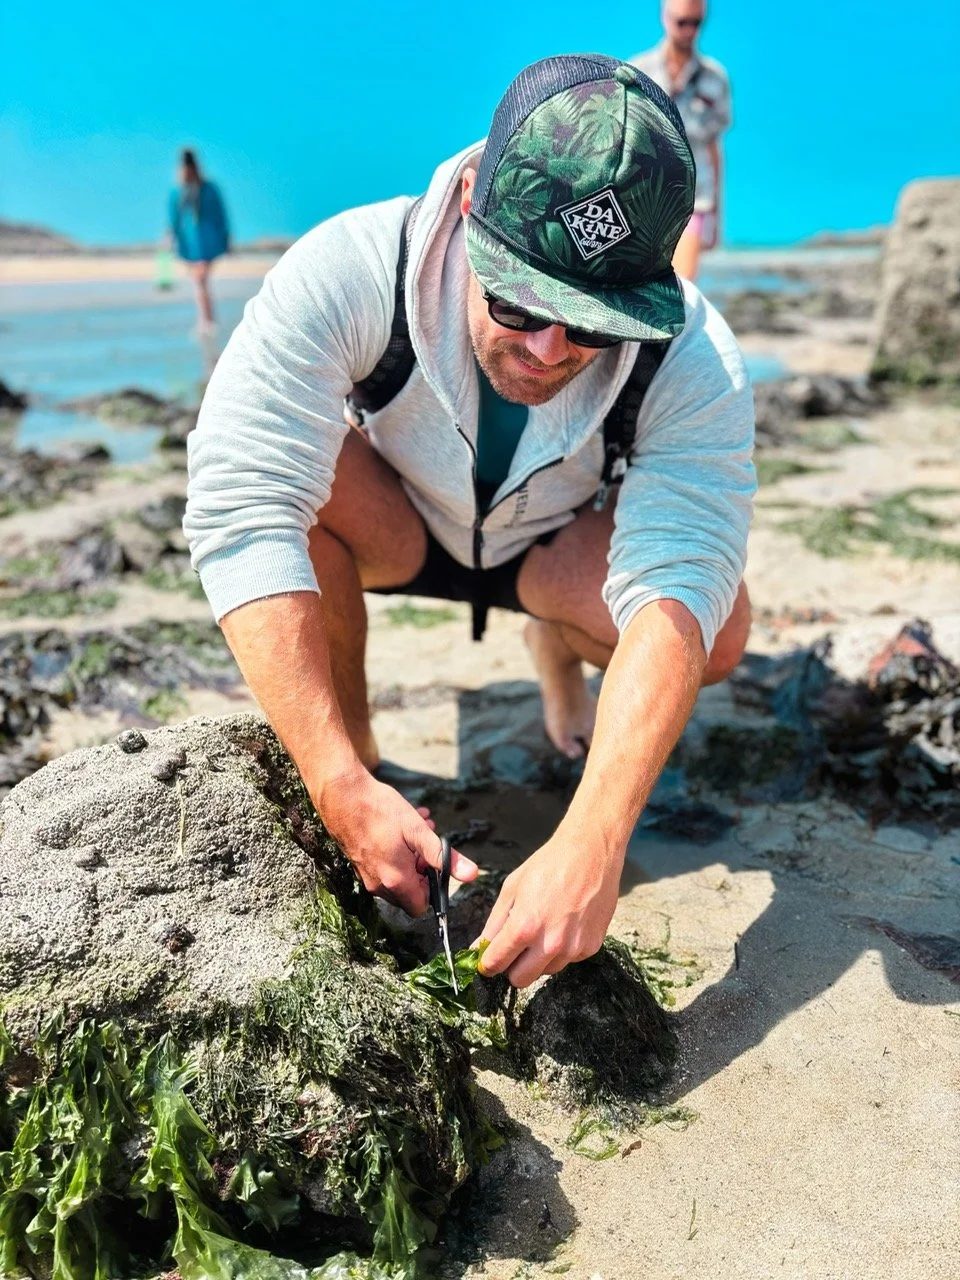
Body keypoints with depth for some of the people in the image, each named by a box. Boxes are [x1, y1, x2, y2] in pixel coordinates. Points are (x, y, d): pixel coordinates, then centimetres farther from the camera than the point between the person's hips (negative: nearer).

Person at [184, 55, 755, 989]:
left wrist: (592, 845, -53)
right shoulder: (348, 271, -34)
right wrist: (343, 790, -46)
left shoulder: (694, 363, -29)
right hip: (391, 530, 0)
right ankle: (360, 758, -10)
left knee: (720, 627, -27)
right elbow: (241, 511, -40)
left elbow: (678, 589, -39)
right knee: (278, 457, -33)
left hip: (554, 549, 1)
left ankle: (557, 651, 9)